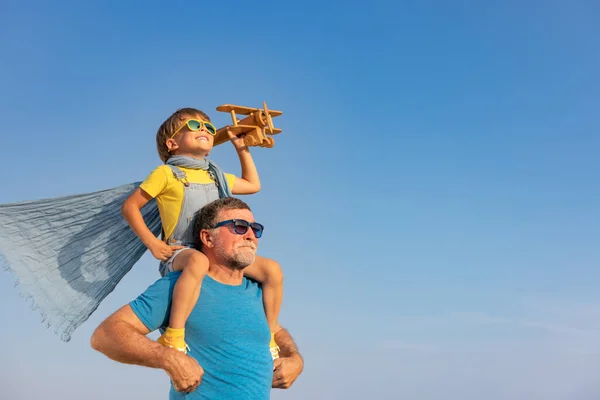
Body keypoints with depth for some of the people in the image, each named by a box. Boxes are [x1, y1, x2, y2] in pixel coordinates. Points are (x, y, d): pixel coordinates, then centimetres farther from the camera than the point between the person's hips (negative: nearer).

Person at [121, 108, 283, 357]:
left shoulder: (217, 176, 23)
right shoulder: (166, 173, 4)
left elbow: (252, 185, 39)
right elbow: (130, 206, 2)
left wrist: (242, 149, 33)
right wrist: (152, 243, -9)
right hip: (182, 252, -6)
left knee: (272, 269, -11)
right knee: (198, 261, -43)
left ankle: (269, 337, 2)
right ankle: (173, 337, -44)